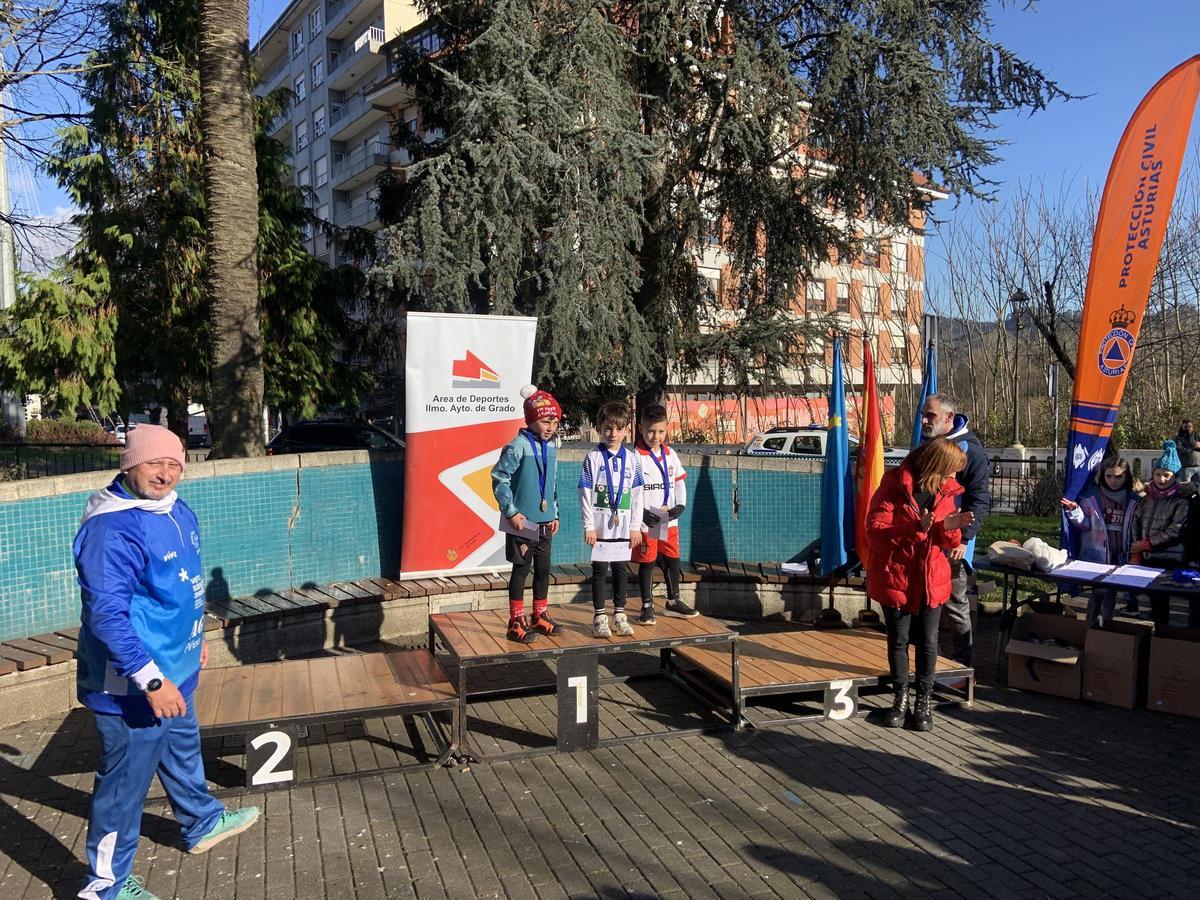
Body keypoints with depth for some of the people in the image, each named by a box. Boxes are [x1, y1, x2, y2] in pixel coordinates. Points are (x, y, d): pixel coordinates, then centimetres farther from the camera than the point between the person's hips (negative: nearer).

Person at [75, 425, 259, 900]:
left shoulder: (176, 511, 3)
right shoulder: (112, 529, -26)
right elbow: (107, 615, -30)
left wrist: (195, 639, 24)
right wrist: (151, 680, -29)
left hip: (172, 673, 10)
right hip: (132, 686, -10)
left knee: (182, 751, 28)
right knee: (125, 781, 6)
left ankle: (202, 823, 51)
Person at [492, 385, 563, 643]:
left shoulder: (551, 448, 8)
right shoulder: (518, 446, -15)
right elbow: (499, 478, -14)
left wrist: (555, 514, 16)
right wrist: (511, 512, -16)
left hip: (545, 522, 7)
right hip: (522, 522, -7)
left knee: (543, 569, 14)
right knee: (521, 569, 1)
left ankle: (540, 616, 28)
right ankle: (516, 622, 11)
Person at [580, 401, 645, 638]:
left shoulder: (631, 460, 5)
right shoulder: (593, 458, -3)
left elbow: (636, 495, 7)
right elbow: (585, 494, -4)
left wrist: (636, 526, 4)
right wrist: (589, 526, -8)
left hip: (624, 527, 3)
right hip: (601, 526, -3)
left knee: (622, 571, 9)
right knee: (600, 570, 3)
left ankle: (620, 615, 20)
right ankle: (600, 618, 12)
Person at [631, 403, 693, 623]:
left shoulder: (671, 455, 8)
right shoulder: (636, 456, -10)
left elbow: (680, 481, 14)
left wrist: (680, 506, -1)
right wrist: (641, 513, -19)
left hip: (669, 520, 5)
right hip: (646, 521, -5)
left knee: (672, 560, 14)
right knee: (647, 563, 2)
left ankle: (673, 602, 29)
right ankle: (647, 606, 13)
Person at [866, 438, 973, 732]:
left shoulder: (946, 491, 3)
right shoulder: (893, 487, -14)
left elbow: (948, 543, 8)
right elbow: (875, 530, -19)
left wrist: (949, 528, -16)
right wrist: (915, 527, -30)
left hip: (931, 579, 4)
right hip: (895, 577, -4)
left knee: (928, 641, 7)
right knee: (898, 639, 8)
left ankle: (924, 700, 21)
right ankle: (901, 696, 24)